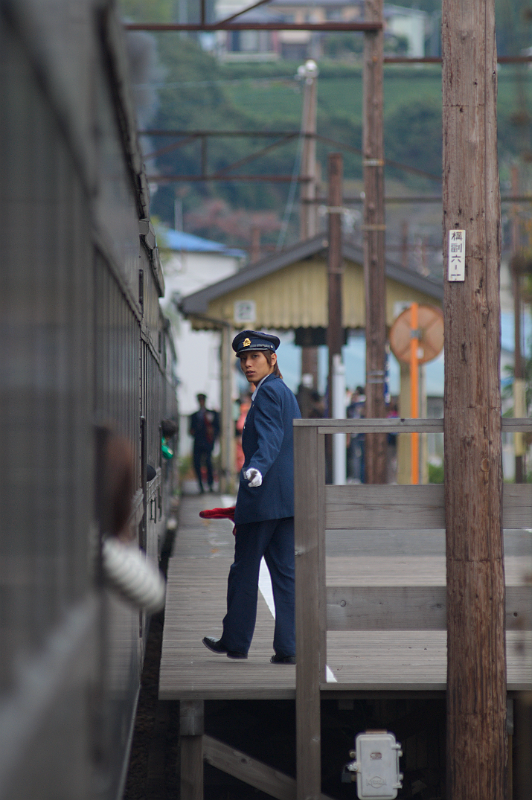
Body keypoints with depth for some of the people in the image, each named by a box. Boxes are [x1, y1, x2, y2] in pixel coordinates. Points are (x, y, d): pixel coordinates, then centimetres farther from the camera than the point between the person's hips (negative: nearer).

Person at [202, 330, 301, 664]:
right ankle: (287, 647, 0)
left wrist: (256, 468, -42)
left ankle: (236, 640, 15)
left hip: (263, 497, -9)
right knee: (285, 573, 4)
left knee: (244, 570, 4)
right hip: (289, 498, 9)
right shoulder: (286, 392, 19)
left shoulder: (269, 392, -10)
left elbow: (270, 439, -25)